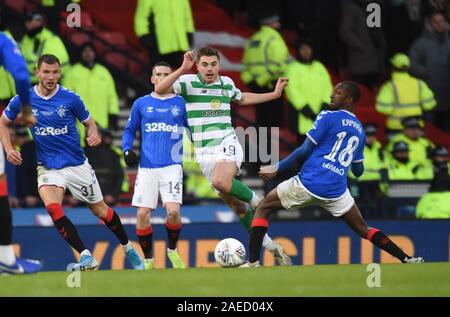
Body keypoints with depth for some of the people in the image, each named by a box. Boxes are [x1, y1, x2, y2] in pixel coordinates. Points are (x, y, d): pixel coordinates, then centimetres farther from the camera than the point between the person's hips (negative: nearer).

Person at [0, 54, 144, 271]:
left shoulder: (70, 98, -9)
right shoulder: (23, 100, -6)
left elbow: (89, 122, 5)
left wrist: (94, 135, -18)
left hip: (77, 164, 0)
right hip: (48, 167, 0)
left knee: (100, 210, 9)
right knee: (53, 208, -26)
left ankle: (128, 249, 33)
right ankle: (86, 258, -22)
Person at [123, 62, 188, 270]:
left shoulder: (180, 103, 7)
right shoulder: (141, 104, 10)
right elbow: (130, 130, 18)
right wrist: (127, 150, 2)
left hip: (172, 165, -1)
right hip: (147, 167, 1)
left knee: (173, 211, -17)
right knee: (142, 214, -6)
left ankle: (172, 250, 10)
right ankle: (148, 260, 11)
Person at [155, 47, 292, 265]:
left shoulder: (226, 83, 7)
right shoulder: (188, 82, -3)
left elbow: (241, 99, 29)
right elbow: (159, 89, -19)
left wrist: (274, 94, 28)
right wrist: (182, 69, -28)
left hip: (226, 143, -1)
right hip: (204, 152, 1)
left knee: (221, 182, -35)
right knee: (235, 204, 4)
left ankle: (256, 201, -8)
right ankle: (271, 247, 14)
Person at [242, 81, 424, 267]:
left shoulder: (328, 117, -1)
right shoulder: (360, 131, 16)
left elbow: (305, 150, -6)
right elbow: (358, 171, 22)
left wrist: (277, 168, 1)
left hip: (309, 182, -5)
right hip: (336, 191, 5)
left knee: (264, 208, 10)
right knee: (363, 230, 17)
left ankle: (253, 262, -2)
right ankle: (407, 259, 5)